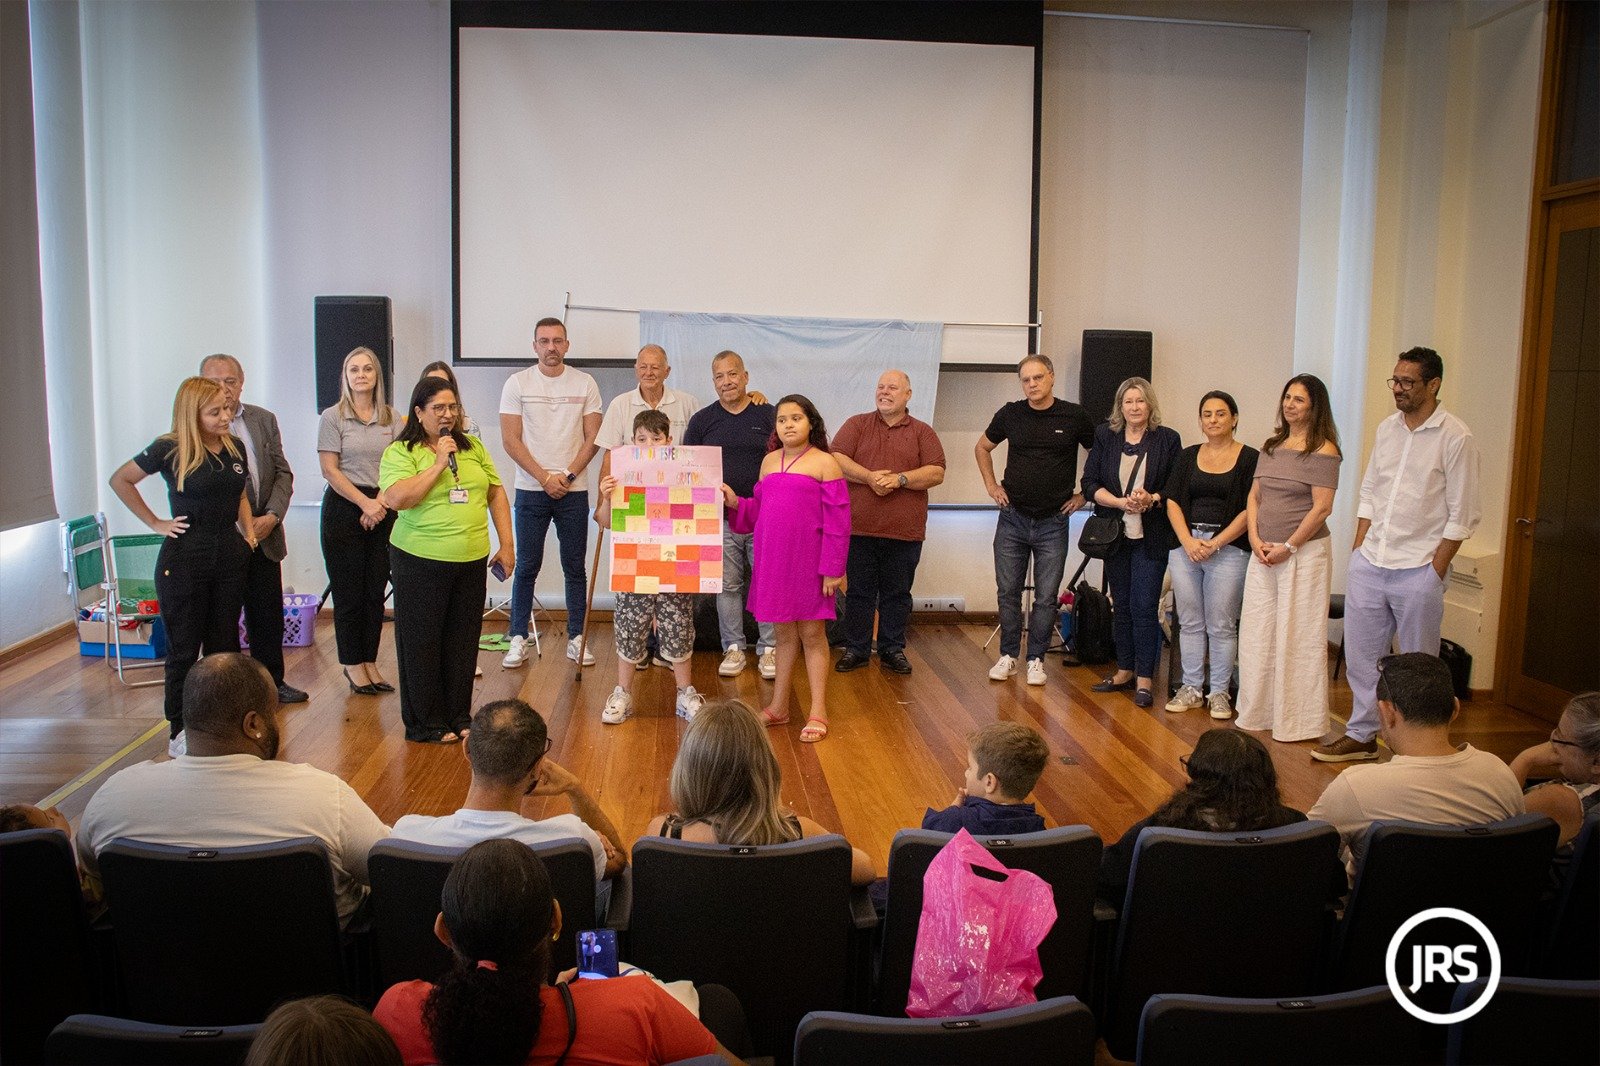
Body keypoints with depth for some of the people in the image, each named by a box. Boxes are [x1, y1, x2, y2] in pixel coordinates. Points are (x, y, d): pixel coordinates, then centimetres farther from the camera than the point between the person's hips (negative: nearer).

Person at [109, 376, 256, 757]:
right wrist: (156, 523, -3)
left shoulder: (235, 448, 5)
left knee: (224, 645, 11)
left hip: (230, 557, 5)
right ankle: (180, 733, 12)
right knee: (184, 649, 3)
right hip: (184, 558, -5)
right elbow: (120, 480, 0)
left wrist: (249, 531, 6)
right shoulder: (170, 449, -11)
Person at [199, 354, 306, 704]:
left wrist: (272, 515, -7)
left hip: (264, 532, 4)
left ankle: (272, 681, 25)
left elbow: (283, 473, 8)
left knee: (268, 612, 12)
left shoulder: (264, 420, 6)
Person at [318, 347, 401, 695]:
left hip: (383, 509, 3)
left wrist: (381, 503, -10)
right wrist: (364, 502, -13)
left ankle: (370, 661, 17)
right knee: (349, 590, 2)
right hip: (344, 508, -3)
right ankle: (352, 663, 13)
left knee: (376, 589, 7)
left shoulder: (392, 418, 8)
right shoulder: (333, 417, -1)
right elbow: (330, 470, -6)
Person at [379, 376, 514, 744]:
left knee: (463, 642, 11)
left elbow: (496, 493, 13)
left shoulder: (473, 447, 10)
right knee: (422, 643, 4)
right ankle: (426, 724, 15)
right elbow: (396, 498, -19)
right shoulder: (400, 452, -4)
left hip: (472, 561, 5)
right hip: (420, 561, -4)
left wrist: (506, 544, 7)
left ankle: (459, 717, 23)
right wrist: (439, 463, -17)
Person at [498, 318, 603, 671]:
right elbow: (510, 440, -4)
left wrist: (567, 476, -10)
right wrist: (545, 478, -11)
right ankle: (518, 639, 11)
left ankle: (576, 637, 14)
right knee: (526, 566, 4)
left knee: (575, 566, 6)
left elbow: (593, 437, 2)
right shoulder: (517, 383, 1)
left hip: (573, 491, 1)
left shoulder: (584, 383, 4)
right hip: (531, 490, -1)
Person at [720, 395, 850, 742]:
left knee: (812, 634, 3)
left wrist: (832, 569, -12)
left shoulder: (825, 463, -6)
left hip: (808, 562, -5)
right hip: (772, 560, 5)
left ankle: (818, 713, 11)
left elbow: (837, 521, -9)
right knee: (783, 633, 14)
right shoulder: (769, 461, 10)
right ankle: (779, 707, 24)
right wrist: (735, 503, -3)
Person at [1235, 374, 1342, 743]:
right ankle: (1258, 713, 20)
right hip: (1263, 553, 7)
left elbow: (1322, 508, -13)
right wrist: (1255, 539, -2)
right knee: (1257, 632, 9)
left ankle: (1299, 722, 10)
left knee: (1298, 636, -1)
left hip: (1303, 552, -7)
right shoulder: (1271, 447, 12)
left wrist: (1288, 547, -14)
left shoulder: (1323, 450, -8)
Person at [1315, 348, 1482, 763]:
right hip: (1369, 563, 6)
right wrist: (1358, 548, 9)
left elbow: (1462, 515, -9)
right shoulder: (1387, 428, 10)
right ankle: (1362, 734, 24)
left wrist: (1436, 570, -12)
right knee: (1361, 653, 12)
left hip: (1417, 570, -6)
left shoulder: (1455, 437, -9)